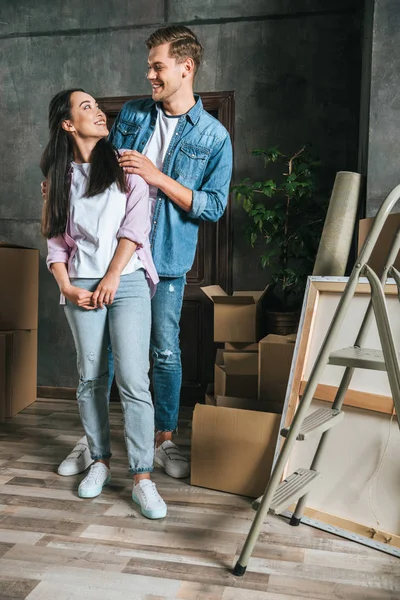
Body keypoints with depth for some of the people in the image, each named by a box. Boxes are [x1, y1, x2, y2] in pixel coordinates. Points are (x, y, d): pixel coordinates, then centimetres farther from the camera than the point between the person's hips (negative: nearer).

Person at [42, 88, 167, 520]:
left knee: (133, 380, -8)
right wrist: (66, 287, -3)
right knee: (90, 379, 7)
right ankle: (100, 461, 23)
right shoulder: (59, 175, 14)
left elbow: (136, 222, -2)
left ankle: (142, 477, -1)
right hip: (81, 286, 3)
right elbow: (55, 240, 10)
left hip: (127, 281, -2)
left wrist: (112, 277, -9)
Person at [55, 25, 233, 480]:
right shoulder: (131, 114, 9)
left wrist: (157, 177, -16)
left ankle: (164, 442, 25)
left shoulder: (214, 137, -3)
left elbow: (214, 207, -9)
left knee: (165, 352, 5)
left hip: (166, 259, -3)